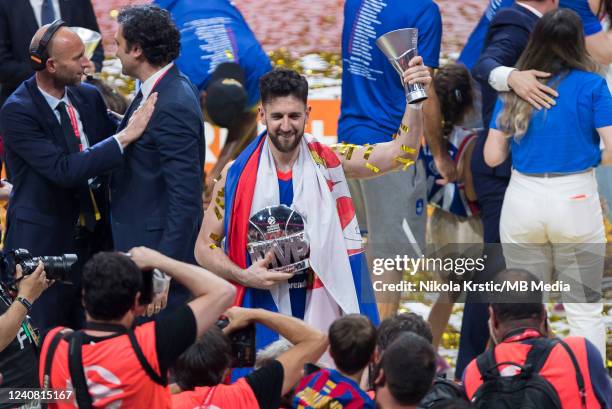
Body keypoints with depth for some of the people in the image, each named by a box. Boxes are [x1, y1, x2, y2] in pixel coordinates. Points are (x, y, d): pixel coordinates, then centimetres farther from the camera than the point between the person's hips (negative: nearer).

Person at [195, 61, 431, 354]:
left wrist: (415, 100, -24)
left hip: (324, 313, 0)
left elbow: (400, 153, -10)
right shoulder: (236, 176, -2)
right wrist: (244, 276, -12)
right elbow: (205, 247, 4)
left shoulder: (329, 163, -1)